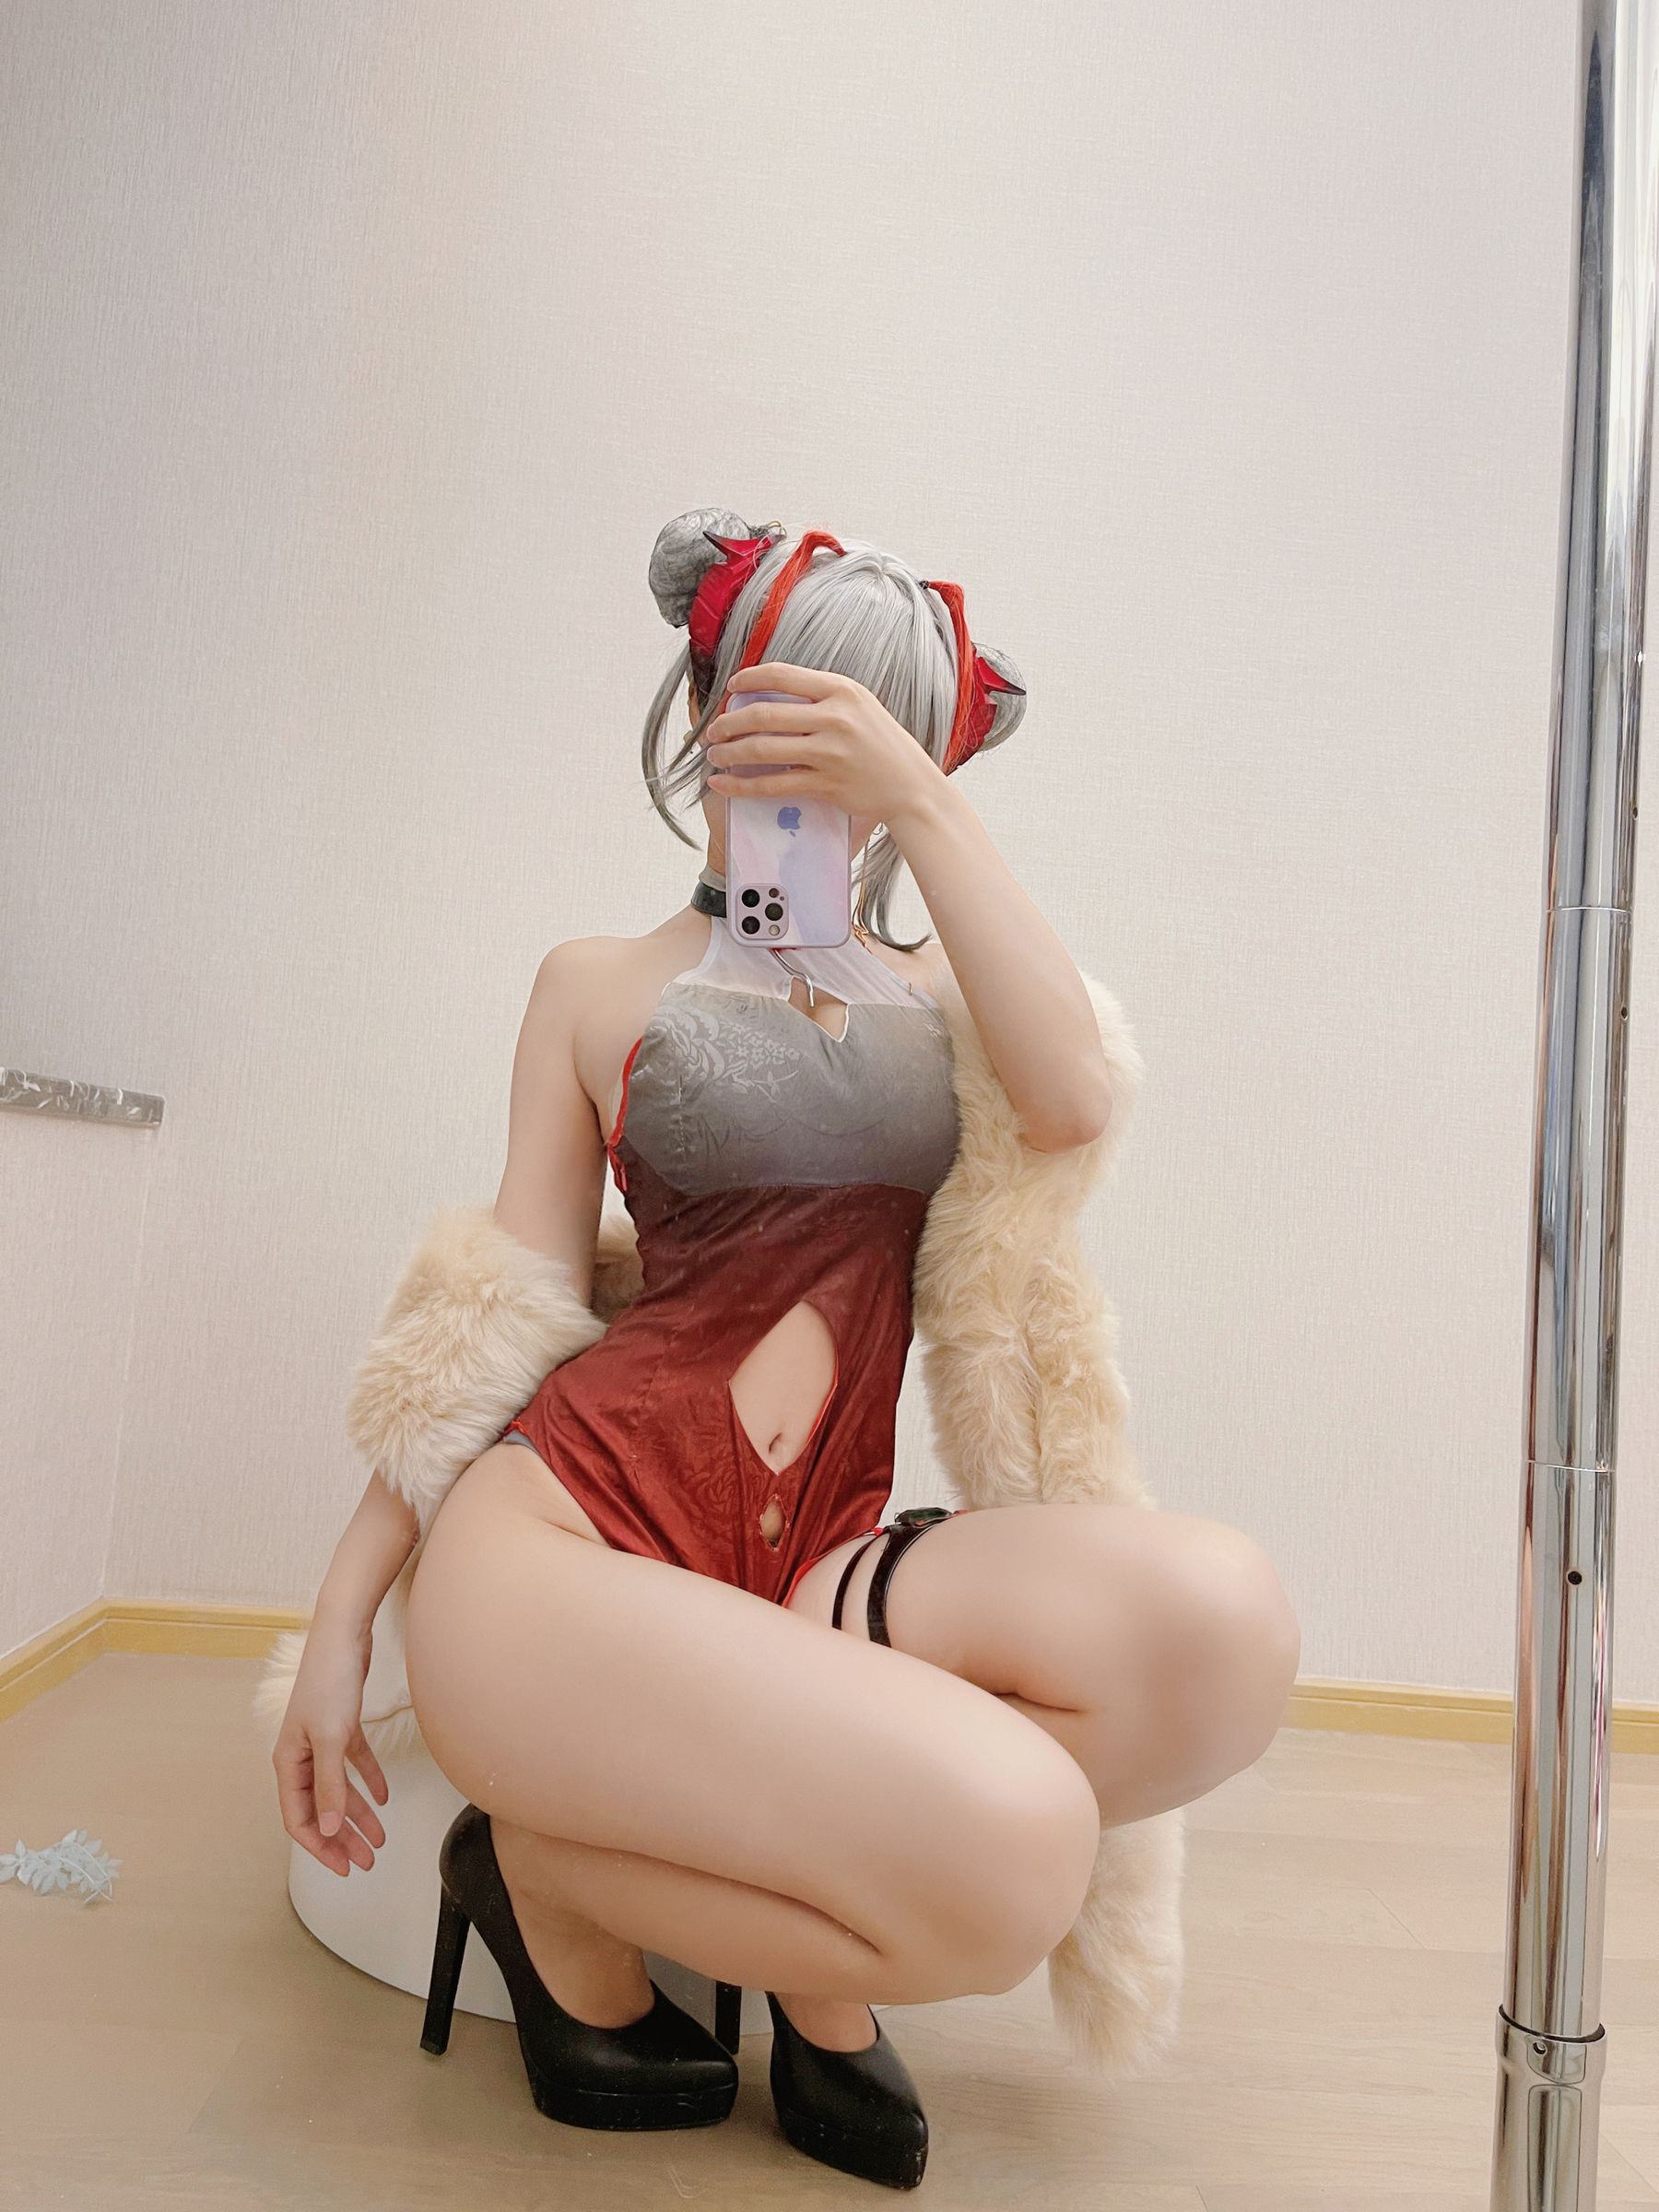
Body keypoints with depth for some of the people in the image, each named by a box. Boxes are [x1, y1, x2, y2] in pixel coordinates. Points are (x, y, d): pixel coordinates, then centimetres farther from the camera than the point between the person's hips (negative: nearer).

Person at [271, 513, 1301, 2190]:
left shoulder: (934, 985, 18)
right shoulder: (603, 984, 13)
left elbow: (1071, 1105, -6)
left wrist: (923, 805, -6)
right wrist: (343, 1614, 5)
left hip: (817, 1567, 3)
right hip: (562, 1527, -3)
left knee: (1221, 1621, -27)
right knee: (1007, 1849, -29)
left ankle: (807, 1938, -1)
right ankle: (545, 1869, 1)